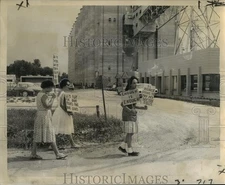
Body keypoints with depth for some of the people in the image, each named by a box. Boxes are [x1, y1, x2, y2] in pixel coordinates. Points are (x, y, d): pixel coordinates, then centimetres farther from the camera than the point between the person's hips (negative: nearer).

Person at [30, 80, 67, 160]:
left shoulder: (39, 94, 14)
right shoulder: (44, 95, -17)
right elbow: (48, 106, -23)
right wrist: (52, 98, -13)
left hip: (39, 115, 10)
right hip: (45, 115, -10)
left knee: (38, 135, 9)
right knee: (50, 135, -6)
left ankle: (33, 154, 9)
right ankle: (57, 154, -1)